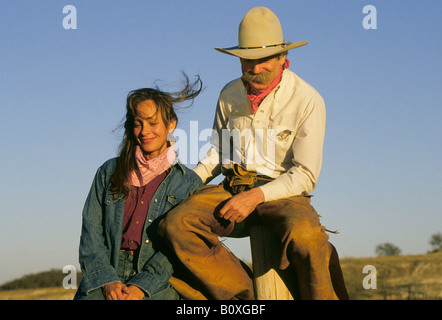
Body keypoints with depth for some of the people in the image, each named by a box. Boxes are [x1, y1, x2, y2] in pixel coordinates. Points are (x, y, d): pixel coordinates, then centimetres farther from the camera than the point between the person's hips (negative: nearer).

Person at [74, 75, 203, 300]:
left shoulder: (189, 183, 11)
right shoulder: (109, 172, 17)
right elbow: (91, 233, 9)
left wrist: (140, 287, -14)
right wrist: (107, 281, -8)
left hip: (157, 283, -2)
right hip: (102, 280, 2)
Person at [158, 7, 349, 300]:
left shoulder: (308, 101, -5)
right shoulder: (230, 95, 11)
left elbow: (305, 175, -7)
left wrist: (257, 196, -20)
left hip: (282, 193, -4)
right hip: (233, 188, 4)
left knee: (306, 236, -40)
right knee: (177, 224, -26)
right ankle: (245, 295, -21)